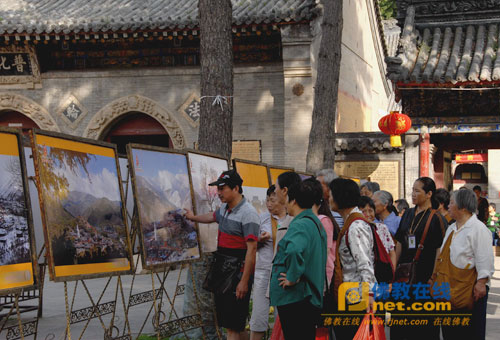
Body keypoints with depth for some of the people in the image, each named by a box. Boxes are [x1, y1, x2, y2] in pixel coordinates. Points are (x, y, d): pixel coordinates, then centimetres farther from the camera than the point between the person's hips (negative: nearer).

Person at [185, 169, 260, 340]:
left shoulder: (248, 214, -17)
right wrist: (194, 217, 55)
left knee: (233, 326, -9)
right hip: (222, 270, 9)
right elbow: (212, 216, 37)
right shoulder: (225, 208, 11)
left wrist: (244, 282, -24)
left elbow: (252, 249, -21)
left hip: (238, 274, -9)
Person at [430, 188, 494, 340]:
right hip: (448, 288, 9)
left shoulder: (478, 228, -11)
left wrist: (481, 283, -20)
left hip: (468, 290, -9)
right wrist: (435, 275, 22)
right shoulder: (452, 229, 16)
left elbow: (484, 259, -15)